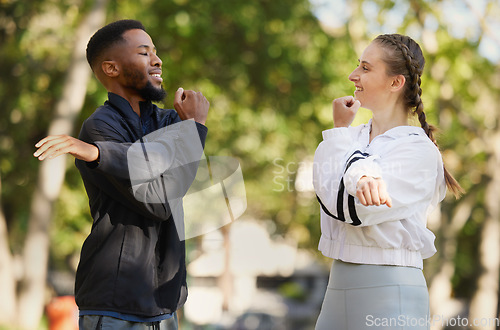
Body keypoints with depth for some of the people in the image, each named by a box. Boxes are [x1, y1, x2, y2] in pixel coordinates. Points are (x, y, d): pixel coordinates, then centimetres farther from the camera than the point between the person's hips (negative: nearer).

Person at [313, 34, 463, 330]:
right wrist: (361, 177, -32)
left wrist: (340, 129, -5)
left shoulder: (418, 149, -8)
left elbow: (347, 208, -16)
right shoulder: (354, 137, 15)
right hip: (339, 286, 6)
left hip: (389, 292, -6)